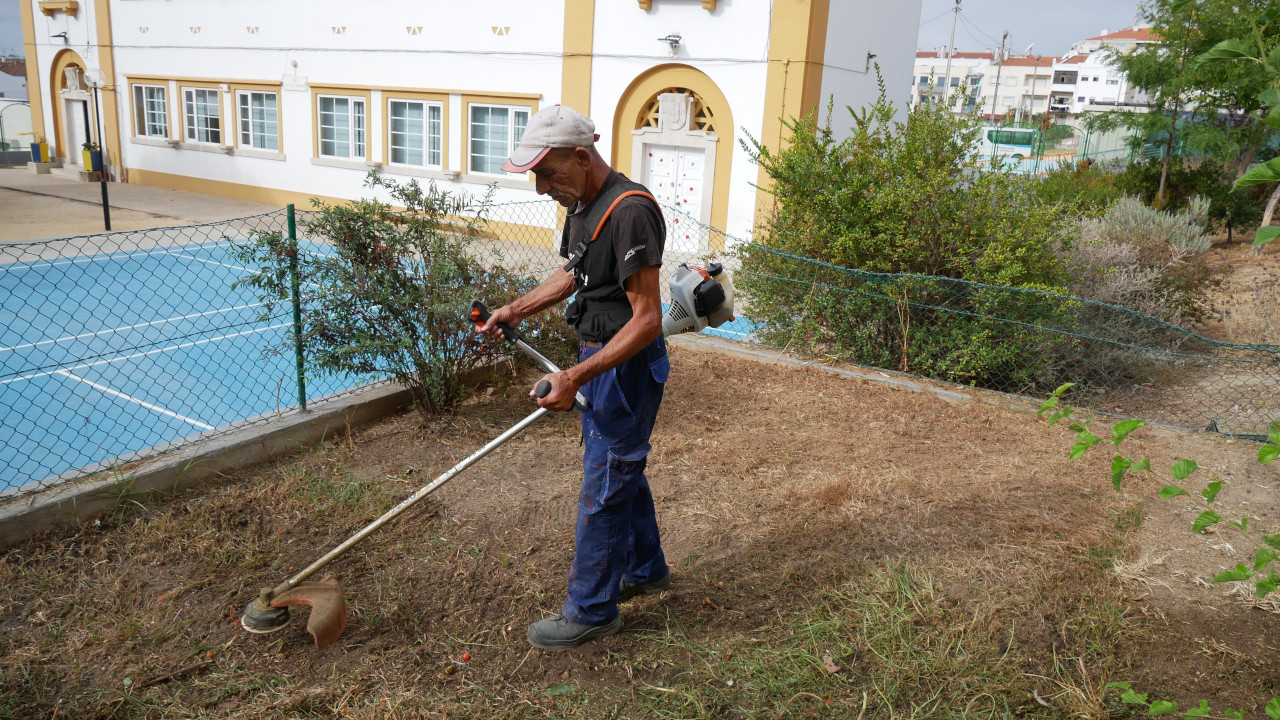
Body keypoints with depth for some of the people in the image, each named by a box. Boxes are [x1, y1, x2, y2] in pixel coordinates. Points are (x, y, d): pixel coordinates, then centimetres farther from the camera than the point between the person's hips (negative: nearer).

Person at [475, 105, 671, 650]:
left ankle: (591, 610, 17)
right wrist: (516, 309, 13)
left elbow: (646, 319, -27)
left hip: (627, 366, -10)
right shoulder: (583, 204, 5)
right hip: (600, 359, 10)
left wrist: (577, 376, -32)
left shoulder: (630, 211, -26)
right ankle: (645, 570, 42)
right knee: (622, 471, 22)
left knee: (602, 492, 1)